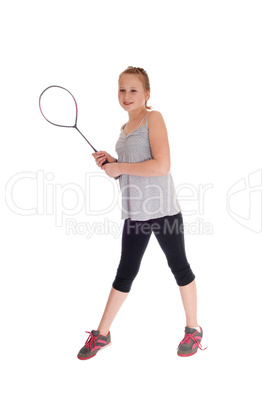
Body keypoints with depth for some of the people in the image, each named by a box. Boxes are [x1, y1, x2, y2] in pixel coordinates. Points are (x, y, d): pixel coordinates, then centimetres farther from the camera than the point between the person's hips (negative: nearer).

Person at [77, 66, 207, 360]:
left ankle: (193, 330, 25)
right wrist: (110, 164, 4)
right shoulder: (125, 129, 13)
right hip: (135, 213, 7)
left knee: (179, 267, 8)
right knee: (125, 272, 13)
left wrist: (119, 167, -14)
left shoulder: (153, 118, -9)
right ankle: (102, 334, 23)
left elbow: (162, 166, -21)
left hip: (162, 209, -7)